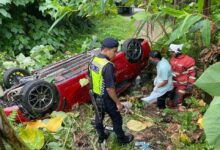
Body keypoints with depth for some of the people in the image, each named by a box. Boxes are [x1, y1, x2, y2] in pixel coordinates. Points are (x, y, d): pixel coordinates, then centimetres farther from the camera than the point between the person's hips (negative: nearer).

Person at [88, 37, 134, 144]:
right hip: (106, 98, -7)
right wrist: (118, 103, -18)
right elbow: (110, 88, -29)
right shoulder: (107, 66, -31)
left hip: (96, 96, 8)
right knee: (117, 119, 15)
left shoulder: (93, 60, -5)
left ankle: (101, 136, 45)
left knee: (99, 117, 25)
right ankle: (122, 139, 34)